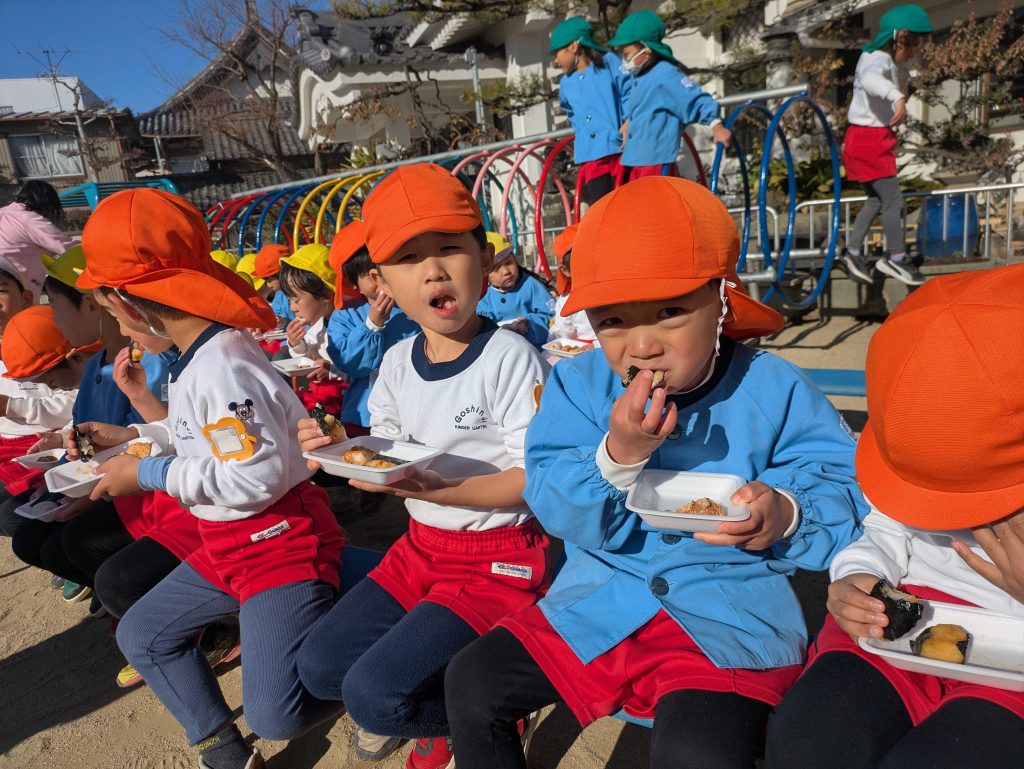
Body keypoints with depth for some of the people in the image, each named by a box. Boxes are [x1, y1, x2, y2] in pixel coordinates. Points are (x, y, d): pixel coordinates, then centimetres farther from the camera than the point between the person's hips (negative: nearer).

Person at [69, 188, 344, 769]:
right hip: (228, 545, 11)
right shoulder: (199, 357, 6)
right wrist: (131, 435, 18)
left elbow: (256, 476, -28)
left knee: (276, 716, -14)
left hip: (281, 541, -10)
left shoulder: (222, 367, -26)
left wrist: (149, 474, -17)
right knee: (140, 635, 20)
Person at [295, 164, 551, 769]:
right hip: (422, 547, 7)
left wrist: (436, 489, -29)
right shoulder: (397, 362, 3)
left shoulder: (510, 357, -20)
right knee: (320, 666, 4)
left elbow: (536, 478, -20)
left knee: (374, 694, -15)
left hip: (500, 559, -7)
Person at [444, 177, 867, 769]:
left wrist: (787, 515, -25)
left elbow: (848, 492, -3)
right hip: (597, 604, 3)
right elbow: (555, 507, -9)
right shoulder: (579, 385, -3)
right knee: (473, 681, -3)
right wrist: (617, 454, -27)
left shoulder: (775, 391, -8)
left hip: (733, 615, -2)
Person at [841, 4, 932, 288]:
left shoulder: (896, 63, 14)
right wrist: (897, 98, -56)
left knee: (877, 200, 15)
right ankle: (895, 258, 6)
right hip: (869, 139, -10)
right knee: (893, 200, -5)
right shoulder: (878, 60, -18)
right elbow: (871, 79, -41)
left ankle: (853, 251, 19)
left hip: (878, 139, 10)